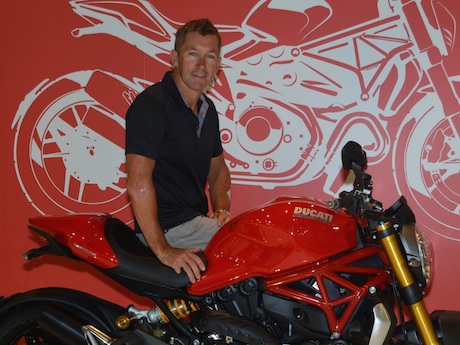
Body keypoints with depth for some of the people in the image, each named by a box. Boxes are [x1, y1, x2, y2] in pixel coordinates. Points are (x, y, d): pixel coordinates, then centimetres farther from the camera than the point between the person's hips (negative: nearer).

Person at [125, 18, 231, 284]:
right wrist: (163, 250, -26)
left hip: (197, 221, 9)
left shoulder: (208, 109, 13)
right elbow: (138, 183, -24)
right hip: (168, 228, -9)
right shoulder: (151, 104, -16)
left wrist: (221, 210, 3)